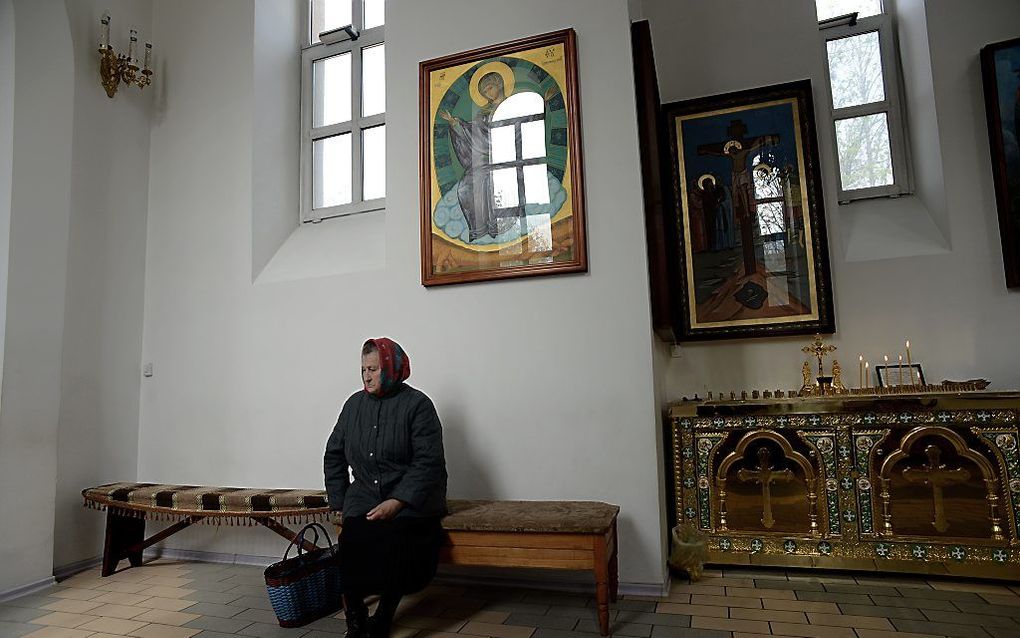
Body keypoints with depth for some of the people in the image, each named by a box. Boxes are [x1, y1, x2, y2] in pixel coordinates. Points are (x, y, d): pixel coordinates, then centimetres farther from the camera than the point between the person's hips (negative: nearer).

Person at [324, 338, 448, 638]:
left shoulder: (417, 404, -5)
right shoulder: (354, 405, 10)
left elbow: (428, 462, -11)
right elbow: (334, 456, 18)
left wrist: (395, 503, -19)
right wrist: (339, 503, 10)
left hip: (411, 498, -3)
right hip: (365, 496, 4)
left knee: (396, 542, -30)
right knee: (354, 539, -25)